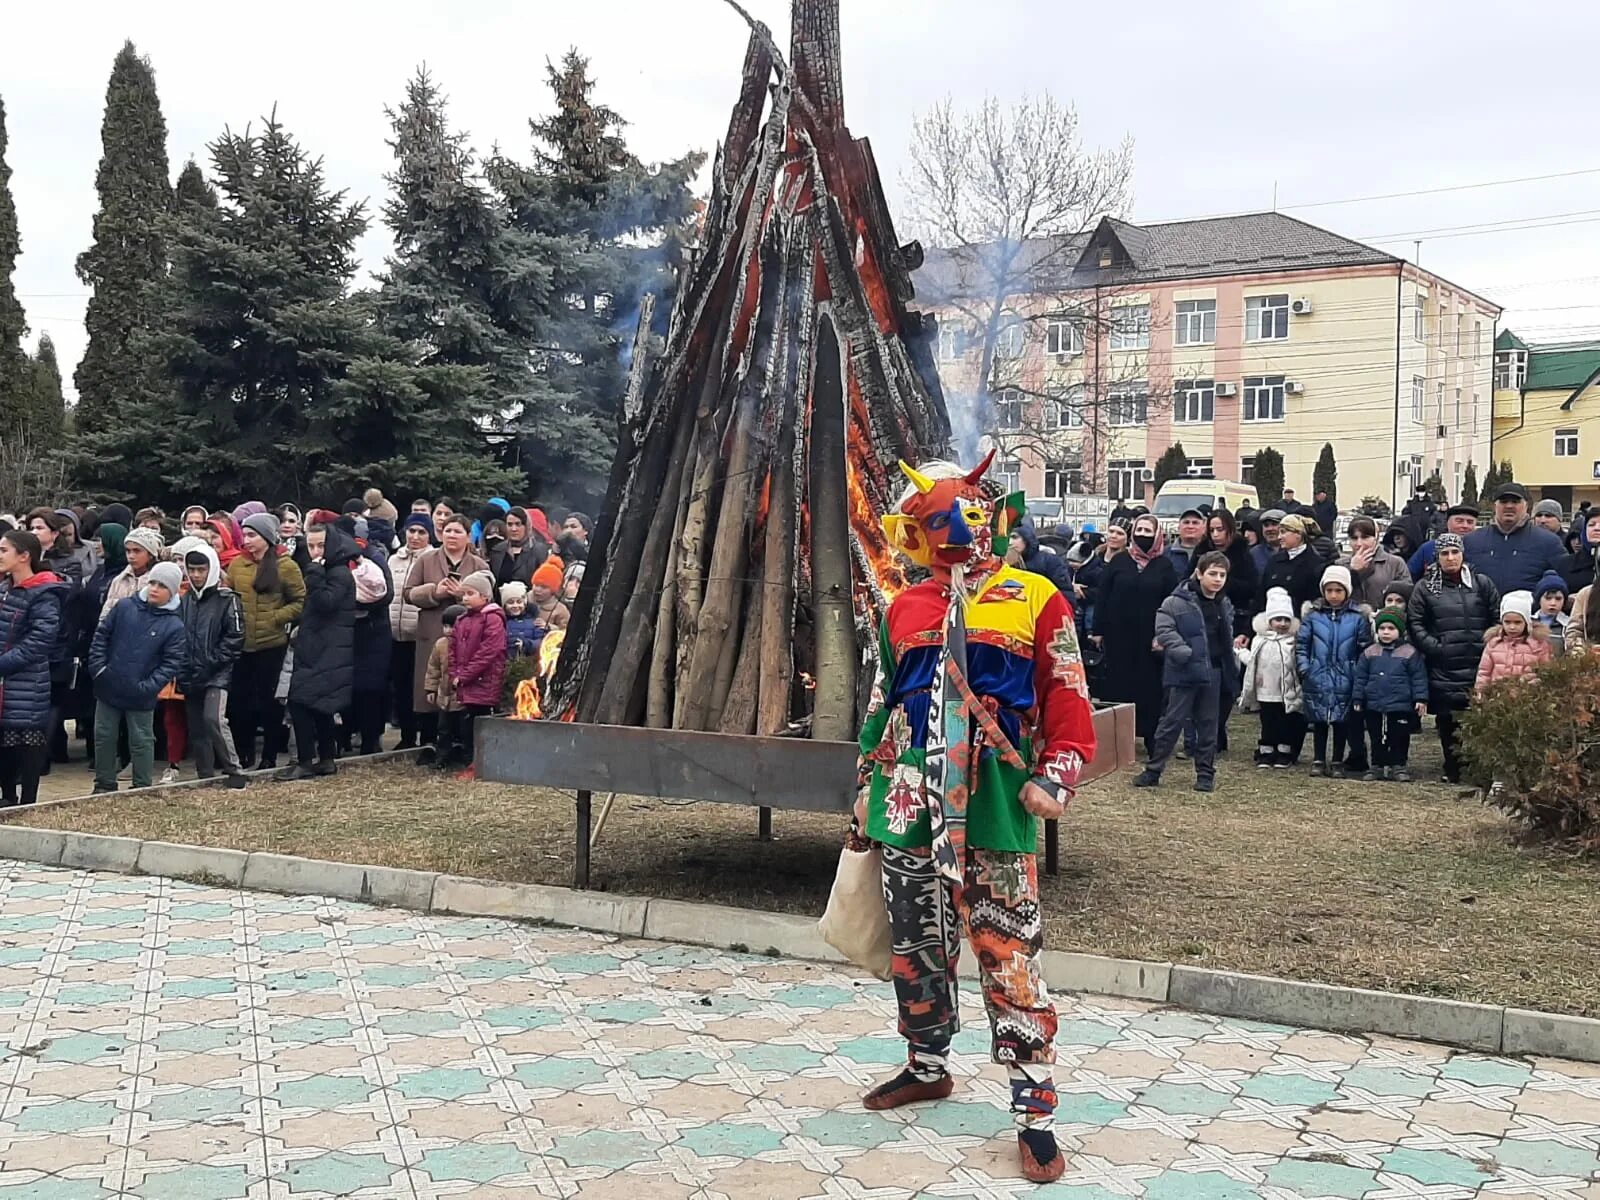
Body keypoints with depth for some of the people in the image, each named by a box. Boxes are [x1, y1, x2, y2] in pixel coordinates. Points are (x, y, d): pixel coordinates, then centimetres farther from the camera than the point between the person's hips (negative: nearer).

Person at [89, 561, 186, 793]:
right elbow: (101, 636, 5)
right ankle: (104, 785, 25)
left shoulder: (174, 625, -8)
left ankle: (142, 788, 19)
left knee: (141, 742, 7)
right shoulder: (125, 607, -1)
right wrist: (97, 667, -5)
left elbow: (172, 663, -10)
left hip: (140, 697, -3)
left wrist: (147, 686, -18)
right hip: (108, 689, 3)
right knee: (104, 737, 11)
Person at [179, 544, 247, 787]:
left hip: (217, 675, -6)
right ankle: (205, 777, 15)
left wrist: (212, 662, -13)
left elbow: (235, 637, -7)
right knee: (196, 728, 7)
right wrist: (182, 670, 3)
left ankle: (234, 770, -12)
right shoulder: (184, 600, 13)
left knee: (213, 719, -21)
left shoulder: (226, 599, -3)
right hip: (190, 676, 6)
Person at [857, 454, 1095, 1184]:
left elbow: (1067, 699, -2)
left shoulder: (1035, 600, -1)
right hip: (908, 801, 5)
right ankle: (927, 1067, 34)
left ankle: (1035, 1112, 2)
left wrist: (1055, 776, -13)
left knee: (1009, 954, -5)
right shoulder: (904, 608, 12)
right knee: (916, 943, 15)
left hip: (991, 803, -5)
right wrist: (866, 788, 17)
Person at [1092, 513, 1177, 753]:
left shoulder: (1164, 565, 3)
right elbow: (1103, 597, 5)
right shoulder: (1119, 561, 5)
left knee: (1150, 687, 2)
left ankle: (1152, 738, 9)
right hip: (1119, 634, 1)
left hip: (1149, 637, -1)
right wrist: (1098, 630, 0)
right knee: (1117, 684, 5)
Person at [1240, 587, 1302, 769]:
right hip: (1266, 694, 1)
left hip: (1289, 694, -1)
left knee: (1287, 725, 7)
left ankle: (1284, 755, 18)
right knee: (1267, 725, 8)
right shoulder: (1260, 640, 3)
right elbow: (1252, 665, 7)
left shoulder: (1294, 641, -2)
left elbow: (1300, 666, -3)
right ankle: (1265, 754, 17)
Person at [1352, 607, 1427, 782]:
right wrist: (1357, 699, 5)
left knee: (1400, 739, 5)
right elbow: (1360, 678, 8)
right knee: (1376, 738, 11)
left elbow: (1419, 677, -4)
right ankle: (1377, 766, 20)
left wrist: (1421, 698, -9)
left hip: (1401, 707, -3)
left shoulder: (1410, 653, -4)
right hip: (1374, 707, 3)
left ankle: (1399, 766, 15)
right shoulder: (1369, 653, 4)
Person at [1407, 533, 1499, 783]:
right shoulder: (1425, 587, 7)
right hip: (1443, 668, 0)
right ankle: (1452, 769, 11)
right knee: (1447, 720, 2)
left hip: (1478, 666, 0)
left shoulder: (1482, 583, 10)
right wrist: (1434, 647, -6)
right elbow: (1415, 623, 5)